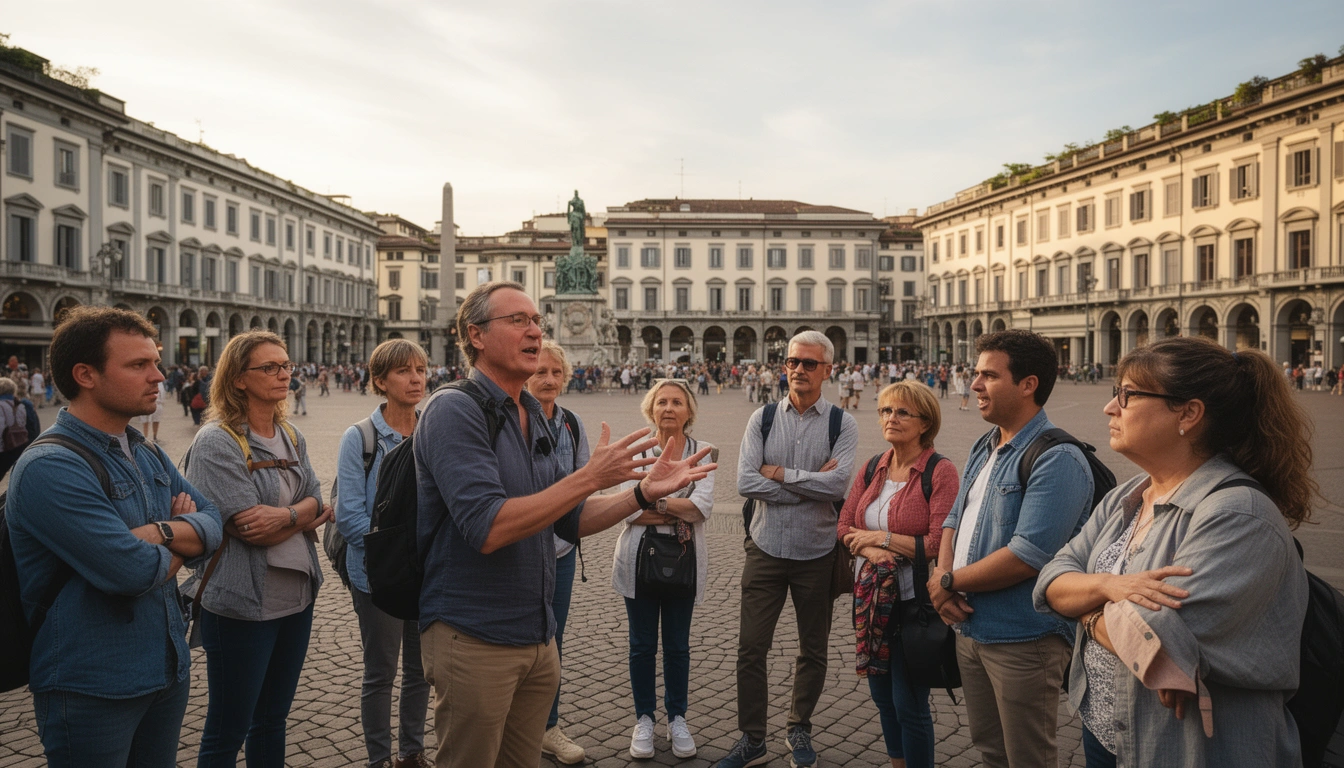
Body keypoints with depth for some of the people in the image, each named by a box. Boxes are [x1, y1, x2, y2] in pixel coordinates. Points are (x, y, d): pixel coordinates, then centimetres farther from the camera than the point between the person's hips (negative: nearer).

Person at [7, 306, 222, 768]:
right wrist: (180, 545, -7)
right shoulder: (49, 469, -20)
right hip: (91, 690, -7)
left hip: (169, 670, 7)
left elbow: (213, 525, 1)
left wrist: (161, 531, -19)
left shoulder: (148, 454, 8)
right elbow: (133, 571, -28)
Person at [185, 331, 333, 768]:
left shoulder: (292, 437, 8)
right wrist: (307, 516, -8)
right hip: (243, 604, -7)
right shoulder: (216, 442, -14)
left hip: (296, 595, 7)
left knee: (273, 720, 20)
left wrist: (285, 515, -18)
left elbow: (315, 502, 2)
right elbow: (251, 528, -20)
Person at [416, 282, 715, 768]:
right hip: (473, 638, -7)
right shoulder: (455, 410, -16)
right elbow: (487, 530, -27)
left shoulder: (533, 417, 10)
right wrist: (590, 477, -24)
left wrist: (645, 492, 0)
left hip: (536, 637, 8)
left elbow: (569, 521, 13)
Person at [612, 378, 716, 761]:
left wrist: (654, 501, -16)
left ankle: (677, 718, 28)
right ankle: (644, 719, 25)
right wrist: (679, 512, -17)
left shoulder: (701, 453, 0)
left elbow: (704, 504, -15)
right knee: (642, 644, 10)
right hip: (640, 557, 0)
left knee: (678, 644, 11)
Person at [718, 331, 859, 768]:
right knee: (751, 649, 3)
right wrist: (811, 484, -14)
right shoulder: (762, 419, -1)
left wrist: (779, 473, -14)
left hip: (817, 552, 0)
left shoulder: (842, 424, -5)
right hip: (766, 548, 1)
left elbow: (838, 485, -20)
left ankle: (799, 730, 37)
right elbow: (745, 482, -12)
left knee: (813, 650, 15)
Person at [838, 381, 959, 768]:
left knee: (909, 704, 3)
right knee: (882, 696, 19)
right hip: (871, 598, 7)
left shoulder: (941, 472, -13)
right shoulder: (872, 470, 7)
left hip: (914, 601, -6)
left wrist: (881, 537, -12)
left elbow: (939, 543, -20)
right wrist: (869, 549, -15)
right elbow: (844, 525, 5)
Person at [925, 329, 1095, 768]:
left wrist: (949, 581, -15)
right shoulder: (983, 449, 9)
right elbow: (955, 519, 13)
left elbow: (1026, 558, -27)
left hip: (1023, 641, -8)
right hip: (970, 629, 8)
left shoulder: (1057, 460, -20)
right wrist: (942, 576, -7)